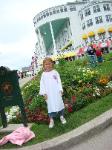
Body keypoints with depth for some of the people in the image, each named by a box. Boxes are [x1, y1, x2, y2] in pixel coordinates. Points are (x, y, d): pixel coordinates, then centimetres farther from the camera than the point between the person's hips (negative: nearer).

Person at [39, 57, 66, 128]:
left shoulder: (55, 72, 1)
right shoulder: (43, 74, 3)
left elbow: (59, 82, 2)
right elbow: (42, 84, 2)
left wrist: (60, 90, -5)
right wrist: (44, 93, -5)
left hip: (56, 92, 0)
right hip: (49, 94, 0)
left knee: (60, 103, 9)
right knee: (50, 105, 3)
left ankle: (62, 116, 28)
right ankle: (51, 120, 13)